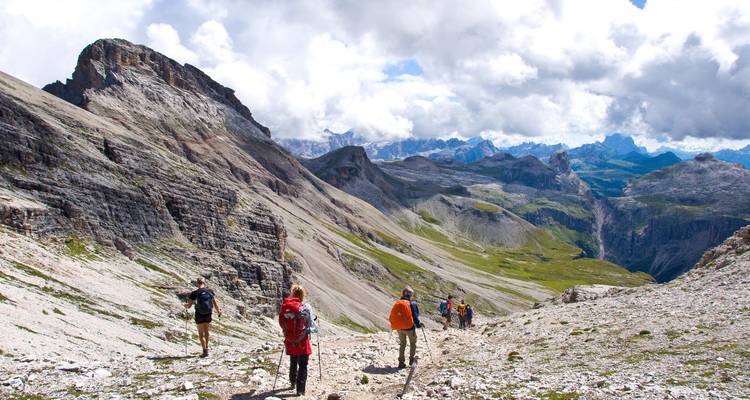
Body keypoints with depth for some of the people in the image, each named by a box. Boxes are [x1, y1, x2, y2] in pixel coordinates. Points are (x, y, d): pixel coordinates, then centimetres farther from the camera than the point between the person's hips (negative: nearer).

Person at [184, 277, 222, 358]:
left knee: (201, 333, 7)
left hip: (199, 315, -3)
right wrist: (218, 311, 13)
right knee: (206, 331, 22)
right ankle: (206, 347, 33)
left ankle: (205, 351, -1)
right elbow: (215, 303, -3)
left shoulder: (194, 293, -10)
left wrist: (186, 305, 15)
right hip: (208, 315, 3)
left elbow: (188, 306, -8)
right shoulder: (210, 291, -4)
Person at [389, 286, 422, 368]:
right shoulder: (412, 303, -13)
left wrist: (395, 325, 21)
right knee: (413, 343, 19)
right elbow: (415, 316, -13)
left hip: (399, 328, 4)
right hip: (409, 327, -4)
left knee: (402, 344, 18)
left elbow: (392, 316, 8)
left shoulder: (397, 303, 2)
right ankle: (411, 359, 19)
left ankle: (401, 362, 14)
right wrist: (418, 324, 3)